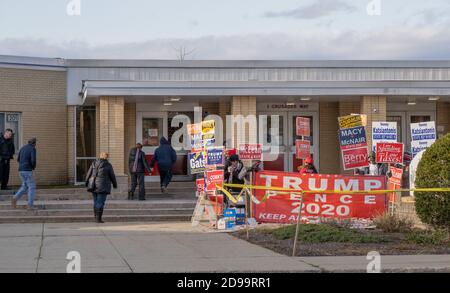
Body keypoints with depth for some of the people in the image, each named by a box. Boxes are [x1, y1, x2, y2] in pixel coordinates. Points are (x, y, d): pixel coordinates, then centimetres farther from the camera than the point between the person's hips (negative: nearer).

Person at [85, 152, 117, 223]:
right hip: (103, 187, -4)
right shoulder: (108, 165, -5)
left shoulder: (94, 163, 3)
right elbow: (112, 176, 3)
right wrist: (115, 184, 18)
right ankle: (98, 218, -6)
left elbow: (89, 174, 5)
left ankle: (96, 217, 18)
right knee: (100, 202, -3)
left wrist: (87, 183, 17)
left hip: (94, 185, 4)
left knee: (96, 201, 15)